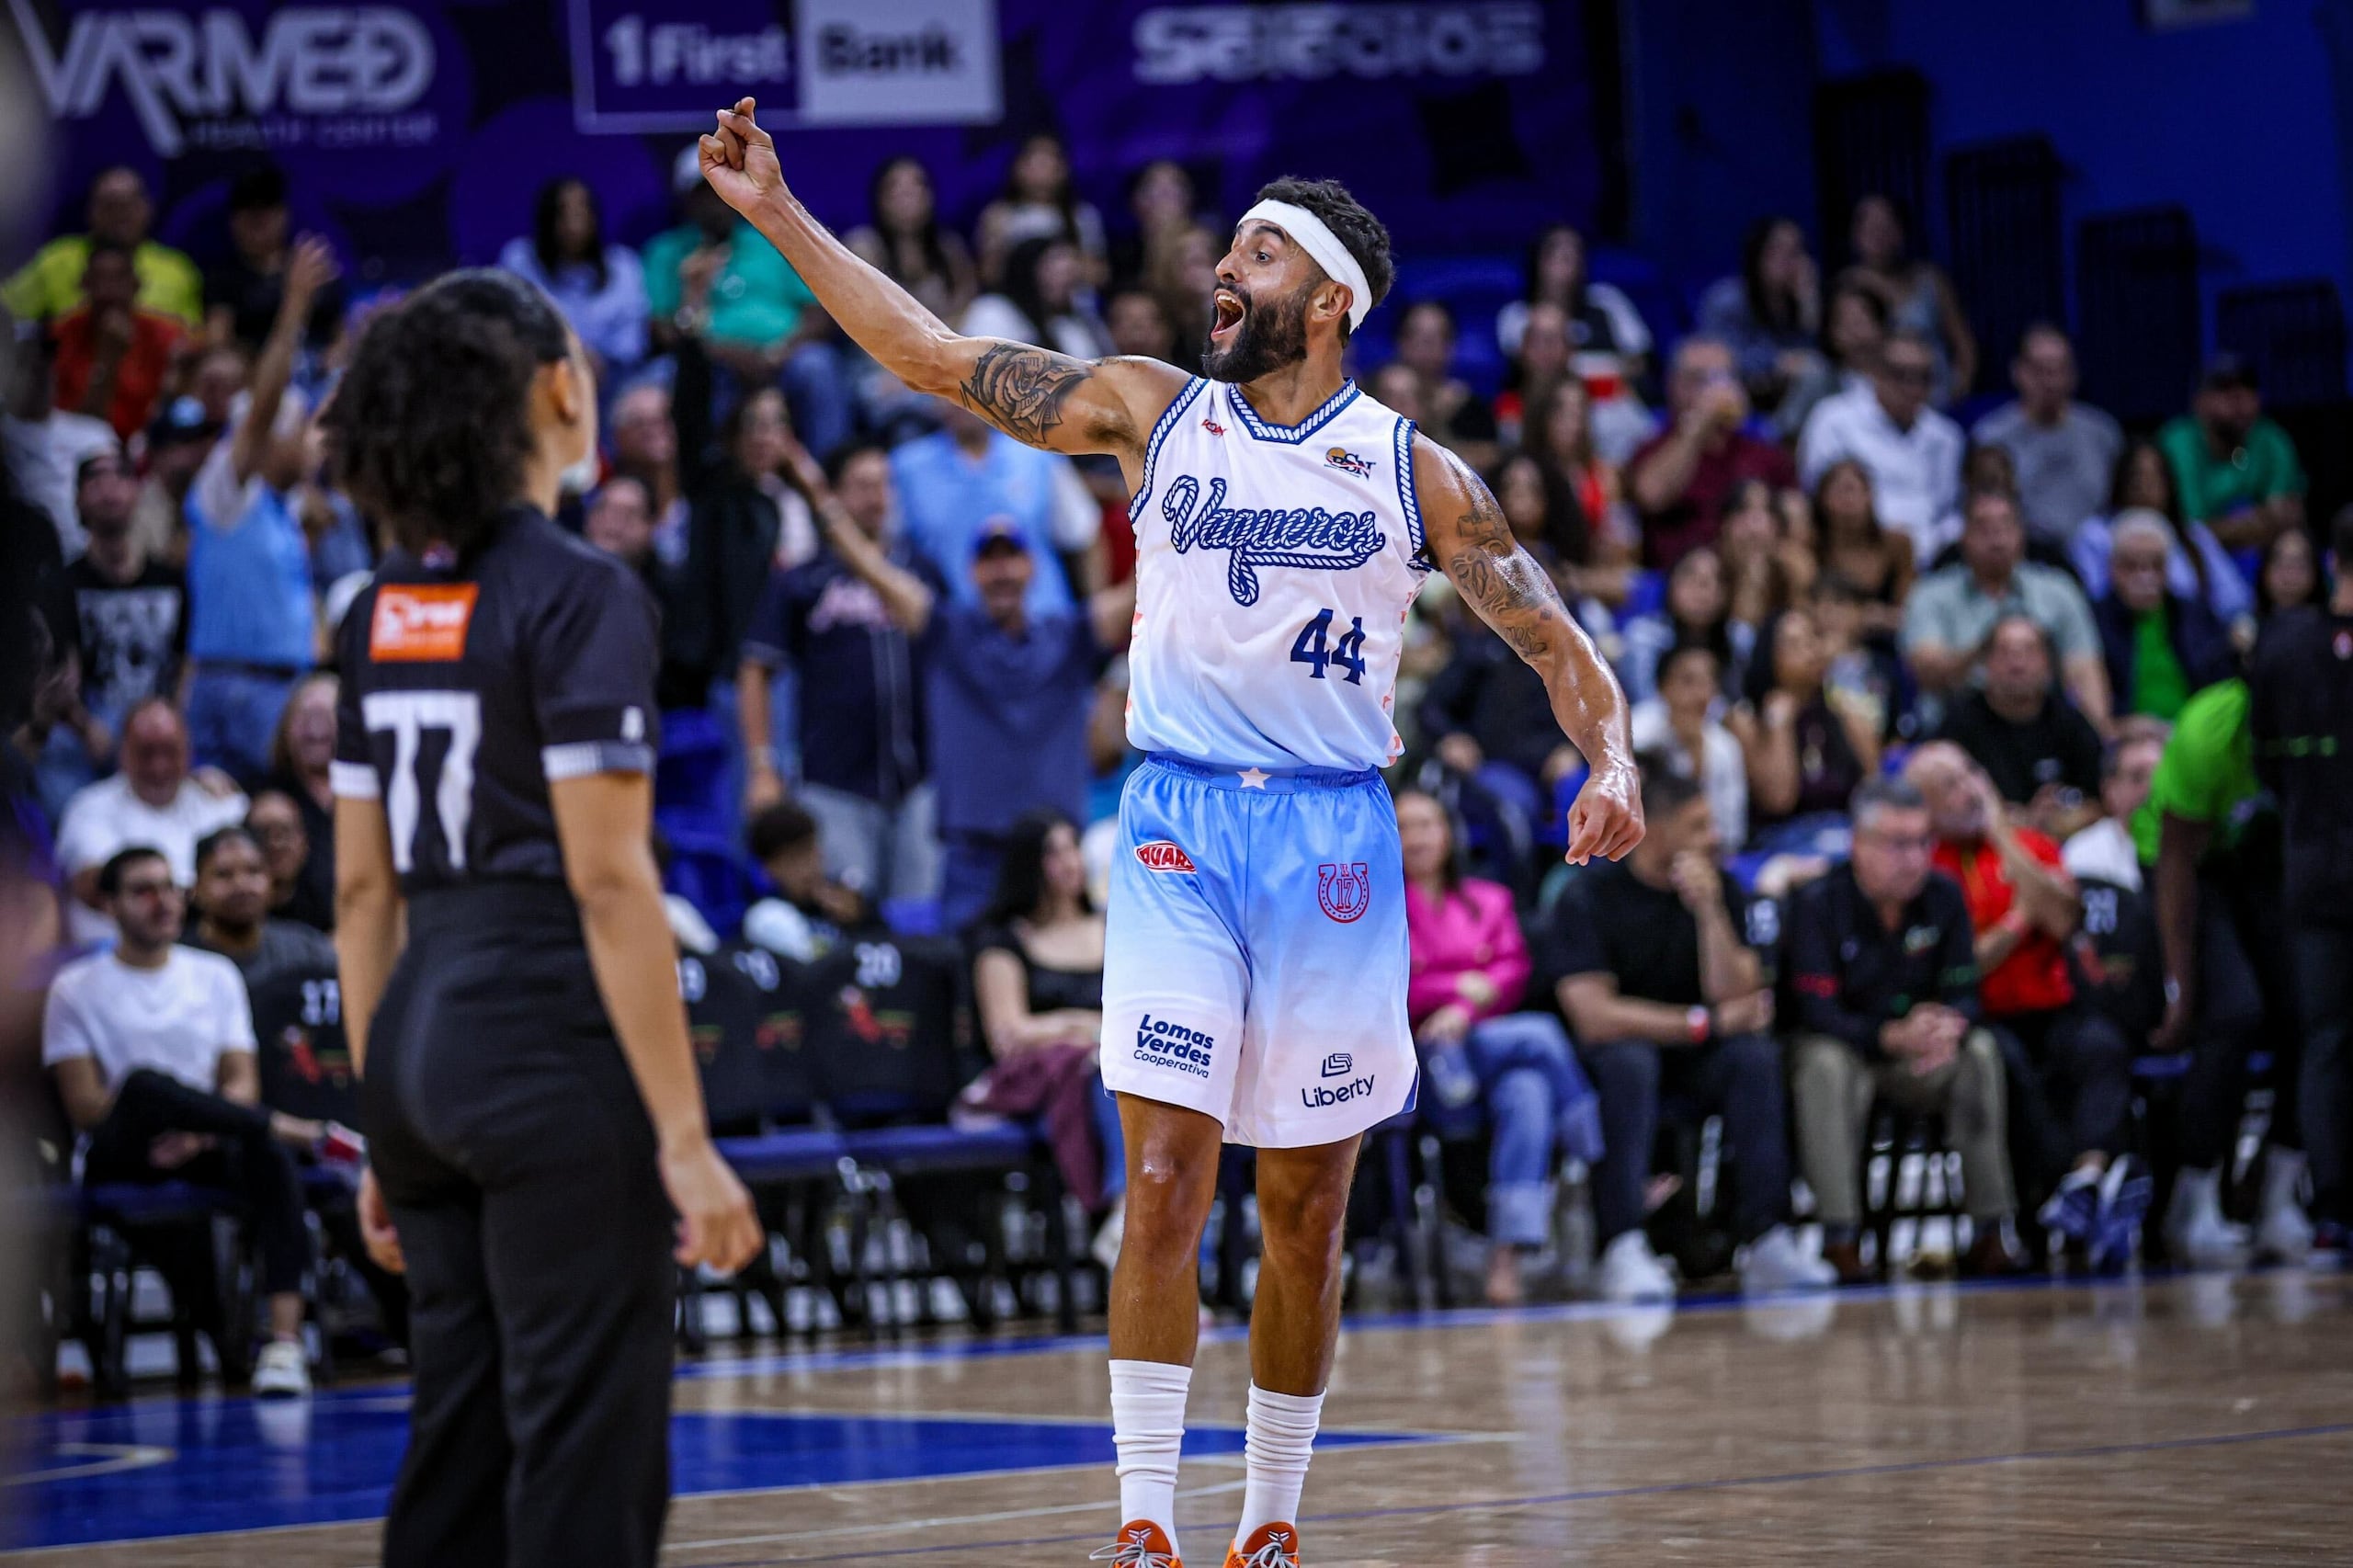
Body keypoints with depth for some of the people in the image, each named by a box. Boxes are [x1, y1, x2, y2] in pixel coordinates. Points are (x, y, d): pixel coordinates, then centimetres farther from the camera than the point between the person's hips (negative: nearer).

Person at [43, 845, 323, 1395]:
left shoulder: (216, 976, 16)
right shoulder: (77, 989, 7)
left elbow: (242, 1085, 8)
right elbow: (86, 1110, -3)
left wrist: (200, 1131, -15)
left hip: (205, 1152, 2)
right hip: (122, 1161, -2)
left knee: (267, 1151, -34)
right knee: (143, 1082, -37)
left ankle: (285, 1339, -45)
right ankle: (288, 1126, -25)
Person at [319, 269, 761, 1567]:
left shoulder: (382, 611, 10)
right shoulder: (576, 596, -11)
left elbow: (361, 890, 12)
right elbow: (608, 879, -16)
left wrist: (385, 1130, 17)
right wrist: (685, 1138, -15)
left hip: (422, 1047, 7)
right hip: (555, 1053, -7)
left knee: (459, 1449, 12)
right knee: (585, 1456, -4)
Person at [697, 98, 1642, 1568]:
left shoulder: (1410, 468, 2)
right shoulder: (1154, 409, 4)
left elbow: (1554, 636, 3)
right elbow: (934, 356, 3)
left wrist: (1613, 763, -16)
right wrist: (782, 214, -2)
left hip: (1334, 838, 0)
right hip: (1179, 831, 0)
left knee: (1306, 1211, 7)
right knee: (1165, 1179, -11)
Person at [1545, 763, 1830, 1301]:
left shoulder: (1719, 891, 0)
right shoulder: (1588, 899, -12)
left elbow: (1736, 997, -10)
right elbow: (1594, 1017, -21)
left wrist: (1709, 910, -21)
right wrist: (1707, 1023, -19)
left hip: (1695, 1055, 4)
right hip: (1609, 1053, -4)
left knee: (1755, 1055, -26)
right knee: (1630, 1061, -36)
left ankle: (1765, 1242, -31)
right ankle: (1623, 1248, -39)